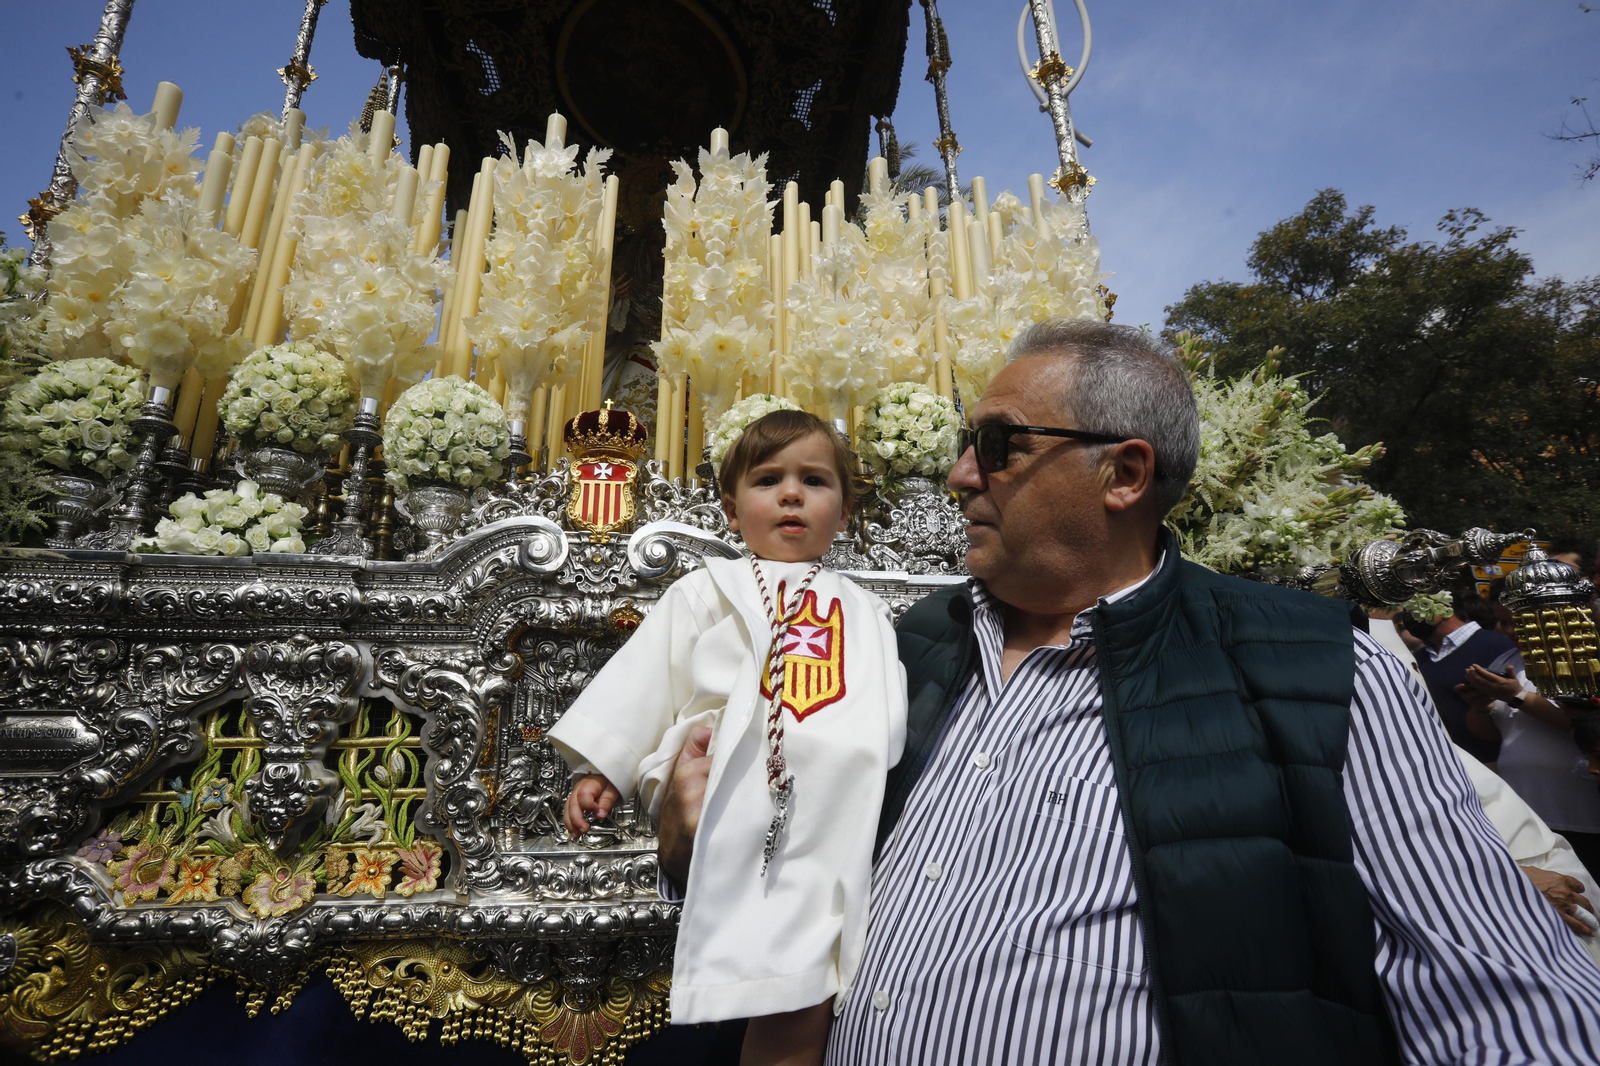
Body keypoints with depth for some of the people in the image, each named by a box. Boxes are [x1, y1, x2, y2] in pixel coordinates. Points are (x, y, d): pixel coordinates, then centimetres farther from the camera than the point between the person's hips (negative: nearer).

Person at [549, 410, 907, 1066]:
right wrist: (601, 769, 6)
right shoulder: (707, 593, 17)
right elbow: (643, 679, 12)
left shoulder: (865, 613, 23)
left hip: (845, 829, 3)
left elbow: (900, 714, 20)